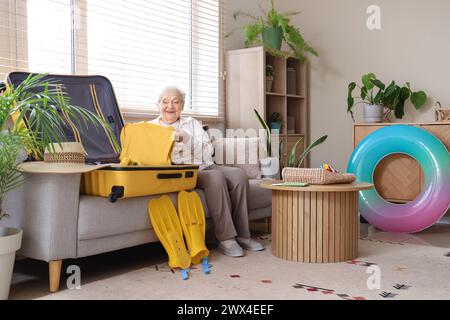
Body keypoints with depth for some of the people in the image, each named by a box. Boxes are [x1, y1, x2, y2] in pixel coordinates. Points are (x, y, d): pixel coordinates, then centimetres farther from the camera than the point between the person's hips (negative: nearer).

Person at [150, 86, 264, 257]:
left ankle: (242, 234, -16)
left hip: (204, 166, 5)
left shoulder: (192, 123, 22)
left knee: (238, 174, -22)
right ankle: (226, 238, -29)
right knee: (216, 177, -33)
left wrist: (188, 140, -6)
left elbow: (209, 150, 8)